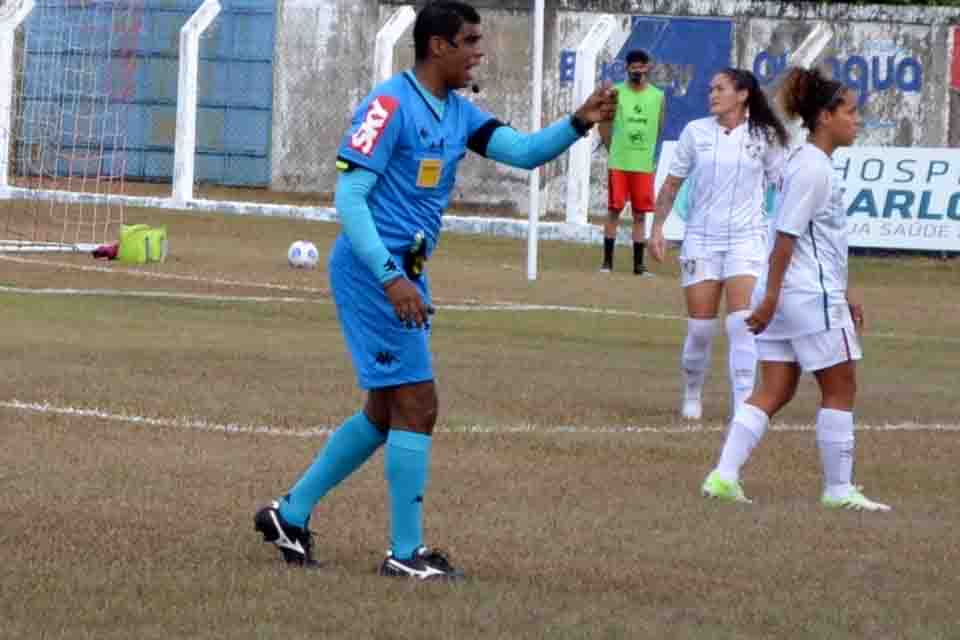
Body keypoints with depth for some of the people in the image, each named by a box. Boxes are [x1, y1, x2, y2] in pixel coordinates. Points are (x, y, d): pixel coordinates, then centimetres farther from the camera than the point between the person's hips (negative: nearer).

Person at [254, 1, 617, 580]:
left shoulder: (458, 113, 12)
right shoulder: (391, 104, -14)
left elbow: (524, 151, 4)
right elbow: (349, 197, -17)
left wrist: (580, 123, -13)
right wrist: (391, 277, -25)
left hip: (404, 275, 10)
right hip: (373, 271, -10)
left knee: (386, 413, 14)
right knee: (417, 404, -8)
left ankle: (291, 514, 24)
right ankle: (406, 553, -2)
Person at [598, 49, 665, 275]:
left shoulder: (657, 96, 4)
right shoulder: (616, 93, -1)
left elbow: (659, 128, 13)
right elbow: (604, 124, 5)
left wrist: (647, 151, 12)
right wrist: (613, 149, 2)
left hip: (644, 164, 2)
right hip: (618, 163, -2)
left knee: (640, 214, 5)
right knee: (614, 210, 0)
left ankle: (638, 263, 9)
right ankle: (607, 261, 5)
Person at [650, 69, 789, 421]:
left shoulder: (764, 137, -1)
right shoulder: (695, 132, 2)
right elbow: (672, 183, 8)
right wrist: (657, 227, 1)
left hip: (746, 237, -2)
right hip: (701, 239, 2)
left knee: (742, 322, -14)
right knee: (700, 326, 3)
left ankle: (743, 405, -14)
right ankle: (692, 396, 24)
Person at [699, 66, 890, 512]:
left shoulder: (811, 164, 16)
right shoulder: (813, 169, -15)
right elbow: (786, 236, -19)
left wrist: (843, 295, 26)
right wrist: (771, 297, -20)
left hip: (786, 297, 10)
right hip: (811, 297, -10)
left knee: (774, 391, 8)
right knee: (840, 390, 1)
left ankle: (724, 476, 1)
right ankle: (838, 489, 7)